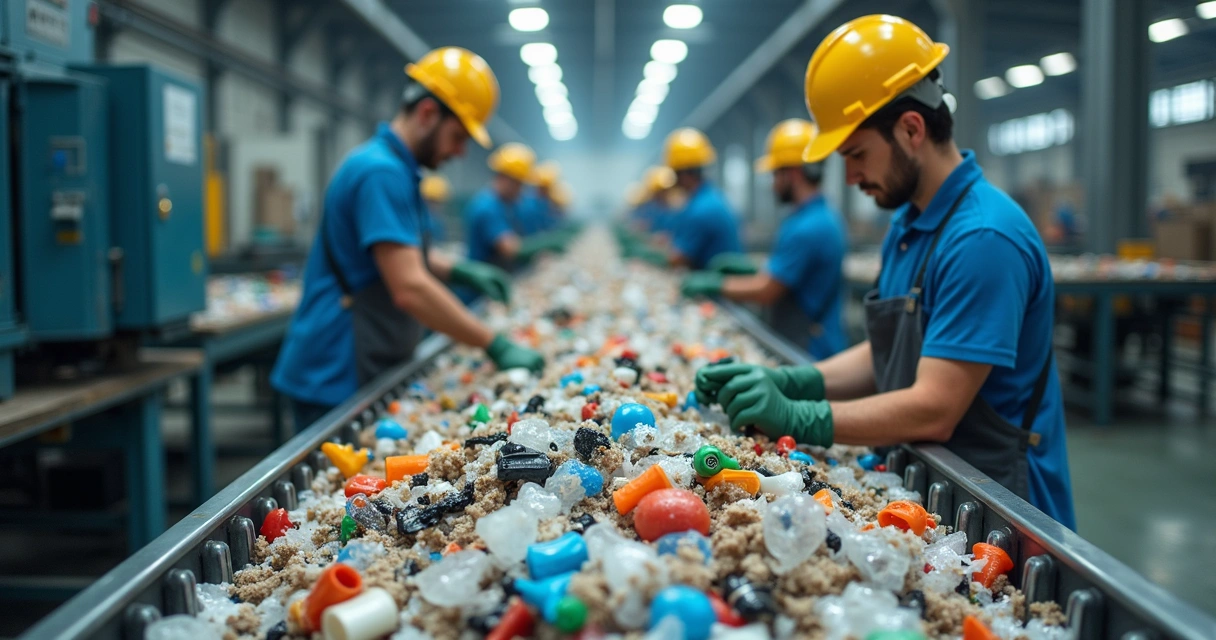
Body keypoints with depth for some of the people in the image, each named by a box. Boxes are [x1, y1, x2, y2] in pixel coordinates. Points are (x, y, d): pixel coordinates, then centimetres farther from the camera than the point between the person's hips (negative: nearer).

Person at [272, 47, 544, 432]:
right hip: (337, 382, -10)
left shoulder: (397, 168, 13)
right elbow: (409, 289, -27)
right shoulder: (381, 173, -19)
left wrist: (459, 272, 9)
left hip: (367, 376, 10)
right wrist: (495, 346, -24)